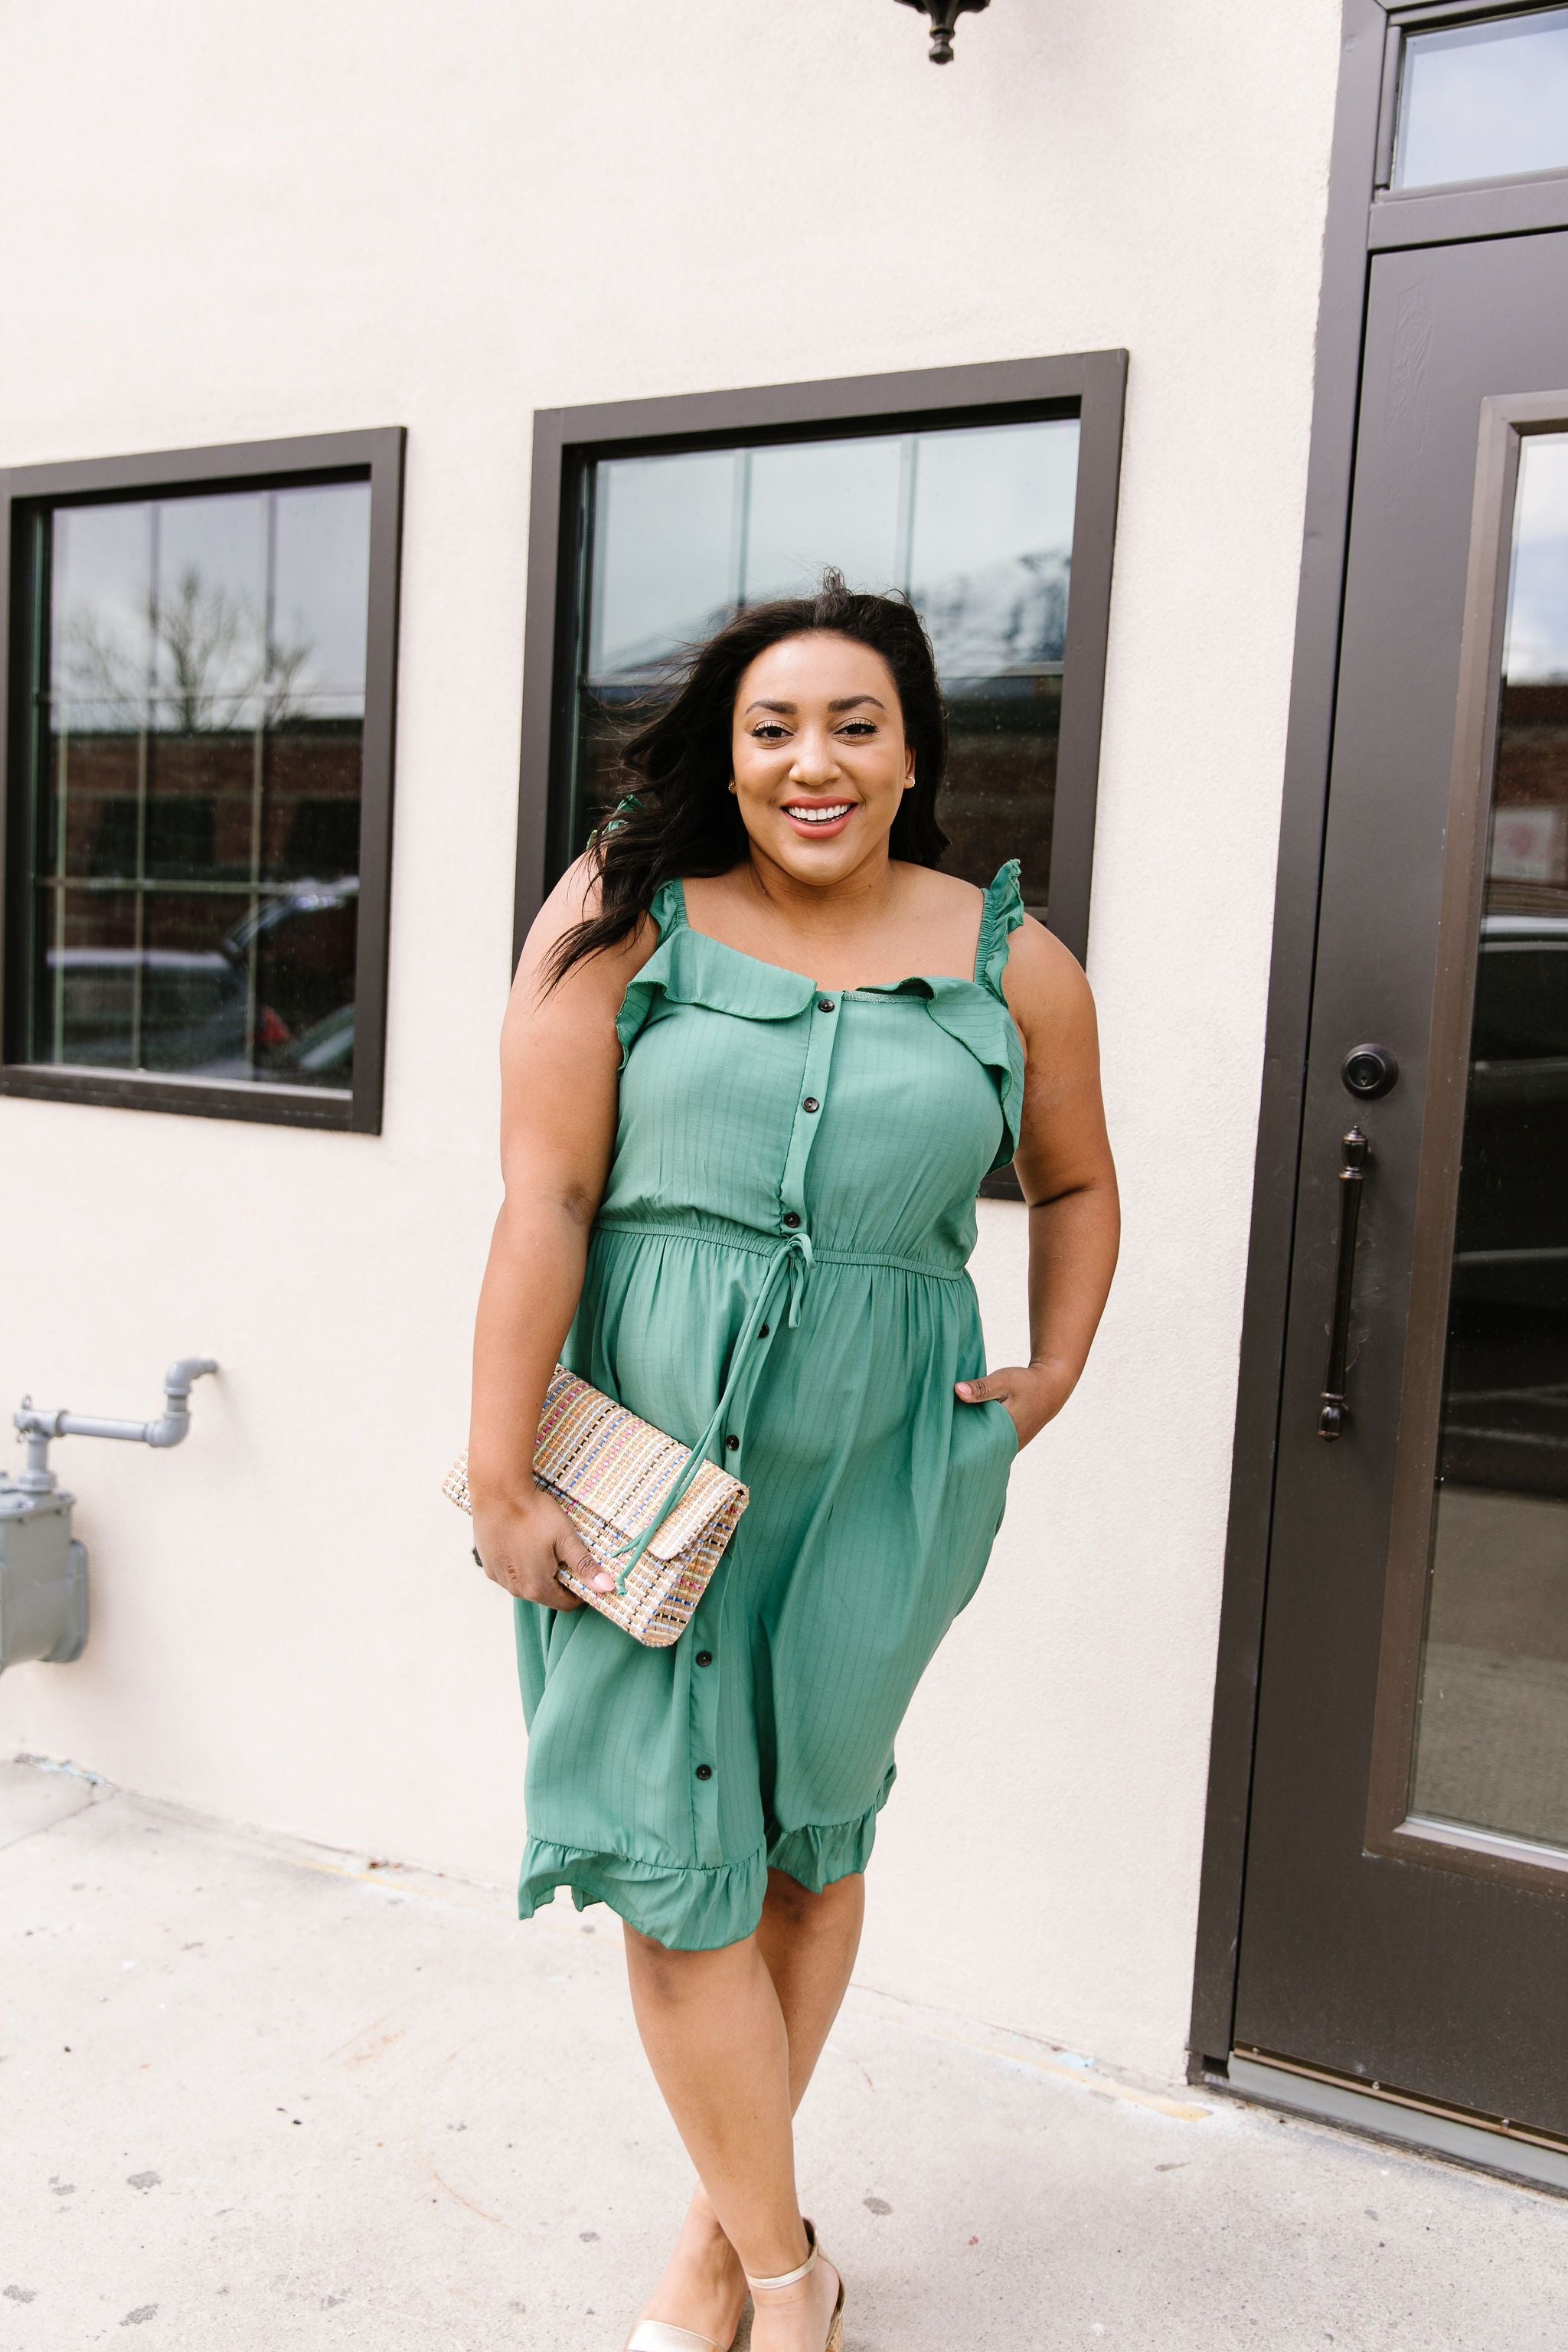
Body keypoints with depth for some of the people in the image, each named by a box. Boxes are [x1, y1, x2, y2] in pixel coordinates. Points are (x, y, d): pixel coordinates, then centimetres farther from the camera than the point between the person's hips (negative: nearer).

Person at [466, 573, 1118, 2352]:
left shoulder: (1012, 965, 3)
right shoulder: (624, 915, -5)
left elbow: (1075, 1185, 19)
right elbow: (544, 1197, -10)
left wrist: (1052, 1375, 6)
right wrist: (499, 1483, -12)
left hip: (878, 1463, 2)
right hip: (645, 1446, -2)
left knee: (811, 1842, 14)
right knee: (678, 1863, 2)